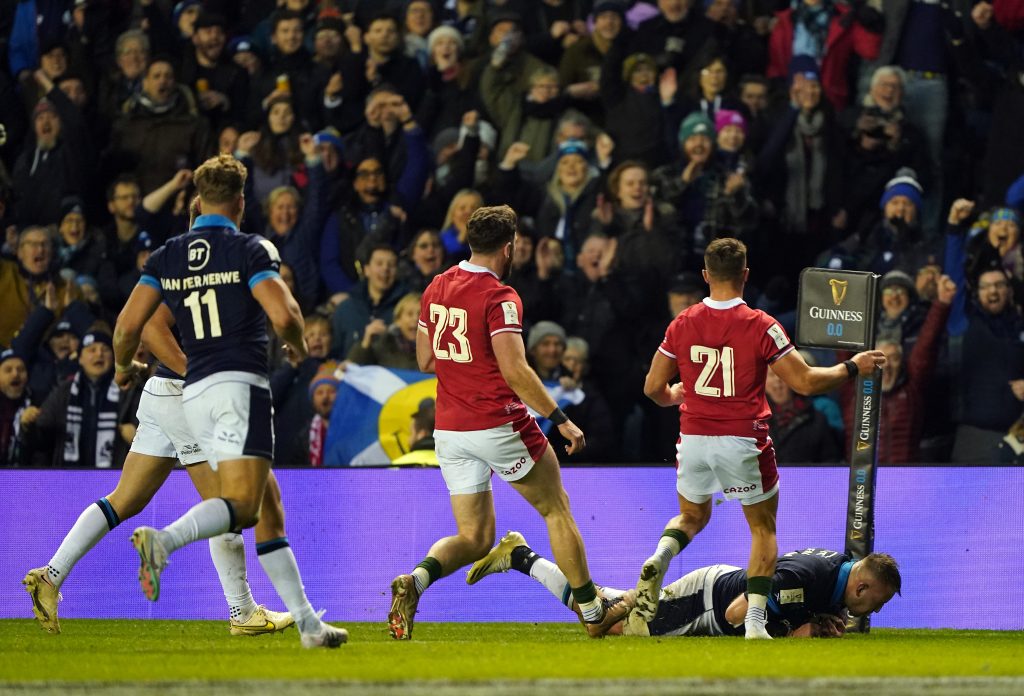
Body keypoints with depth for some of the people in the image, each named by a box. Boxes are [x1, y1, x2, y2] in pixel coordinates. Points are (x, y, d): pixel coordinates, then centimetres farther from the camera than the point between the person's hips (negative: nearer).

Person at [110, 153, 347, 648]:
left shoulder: (166, 258, 11)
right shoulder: (250, 250, -3)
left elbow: (128, 325, 4)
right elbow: (284, 318, -14)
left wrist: (124, 367, 25)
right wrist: (299, 347, 9)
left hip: (193, 393, 6)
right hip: (240, 384, -6)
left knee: (263, 512, 10)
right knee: (241, 505, -15)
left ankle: (308, 622, 8)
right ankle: (162, 541, -42)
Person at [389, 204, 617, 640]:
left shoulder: (436, 289, 9)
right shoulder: (499, 298, -14)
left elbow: (425, 361, 17)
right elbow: (514, 371, -21)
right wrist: (560, 419, -17)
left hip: (449, 430, 6)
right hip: (498, 424, -6)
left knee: (474, 539, 10)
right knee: (556, 509, 12)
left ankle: (416, 579, -19)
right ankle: (593, 614, 17)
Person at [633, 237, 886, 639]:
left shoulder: (682, 324, -1)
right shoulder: (761, 326, -11)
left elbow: (653, 388, 6)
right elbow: (805, 382, -9)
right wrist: (853, 368, 6)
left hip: (693, 437, 3)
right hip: (743, 441, -3)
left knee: (692, 517, 26)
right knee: (763, 529, 13)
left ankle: (658, 560, -7)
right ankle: (755, 623, 1)